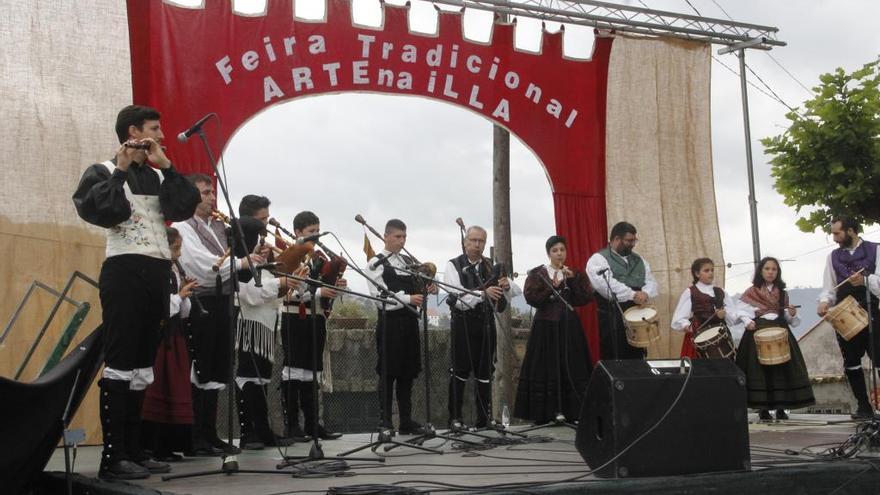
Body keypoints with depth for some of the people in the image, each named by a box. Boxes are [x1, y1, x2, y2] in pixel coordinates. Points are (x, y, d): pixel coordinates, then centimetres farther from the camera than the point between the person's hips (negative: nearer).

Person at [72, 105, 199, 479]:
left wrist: (165, 166, -3)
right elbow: (99, 211, -18)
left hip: (157, 273, 7)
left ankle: (133, 451, 15)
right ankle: (112, 457, -8)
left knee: (141, 365, 9)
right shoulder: (104, 171, 1)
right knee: (120, 363, -9)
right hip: (125, 271, -7)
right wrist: (121, 170, -15)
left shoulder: (157, 176, 18)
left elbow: (185, 207, 2)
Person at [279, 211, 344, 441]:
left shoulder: (320, 258, 15)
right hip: (295, 320, -7)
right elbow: (291, 292, -17)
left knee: (312, 371, 10)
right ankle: (292, 425, 1)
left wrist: (336, 285, -1)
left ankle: (312, 422, 14)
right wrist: (319, 292, -25)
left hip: (317, 319, 7)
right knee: (293, 370, -3)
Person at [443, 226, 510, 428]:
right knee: (460, 372, 1)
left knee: (485, 371, 8)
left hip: (486, 322, 4)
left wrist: (505, 286, -16)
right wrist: (483, 293, -30)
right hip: (463, 323, -4)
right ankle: (455, 417, 9)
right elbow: (458, 299, -15)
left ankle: (484, 417, 16)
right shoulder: (454, 266, -4)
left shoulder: (491, 266, 10)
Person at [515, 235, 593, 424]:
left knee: (571, 369, 1)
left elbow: (585, 298, -1)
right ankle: (545, 414, 1)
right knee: (546, 369, -3)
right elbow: (531, 298, -10)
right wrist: (552, 286, -15)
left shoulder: (575, 274, 11)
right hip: (546, 326, -3)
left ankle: (572, 412, 6)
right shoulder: (537, 273, 3)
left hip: (569, 327, 3)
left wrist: (572, 280, -10)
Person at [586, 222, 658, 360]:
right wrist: (633, 295, -26)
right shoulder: (598, 259, -5)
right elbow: (607, 285, -20)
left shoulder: (639, 260, 19)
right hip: (613, 321, -6)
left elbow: (651, 282, 12)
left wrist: (645, 294, -11)